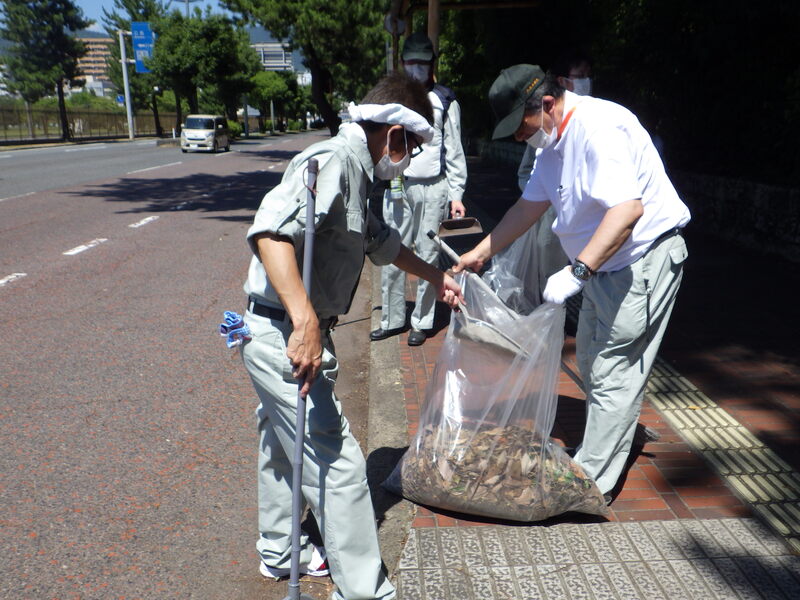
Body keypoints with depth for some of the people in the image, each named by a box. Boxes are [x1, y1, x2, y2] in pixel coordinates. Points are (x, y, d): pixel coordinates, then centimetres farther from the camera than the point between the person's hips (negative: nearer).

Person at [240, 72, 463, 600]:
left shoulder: (354, 171, 13)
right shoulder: (334, 160, -18)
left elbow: (380, 240, 29)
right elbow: (271, 231, -33)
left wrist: (434, 276, 40)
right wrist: (306, 322, -39)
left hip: (285, 336, 11)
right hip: (286, 338, -11)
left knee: (284, 445, 24)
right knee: (338, 464, -2)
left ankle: (279, 552, 44)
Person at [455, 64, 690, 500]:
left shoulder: (599, 128, -24)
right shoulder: (554, 142, 7)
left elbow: (628, 208, -35)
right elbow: (530, 204, 15)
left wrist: (577, 271, -39)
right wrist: (480, 253, 12)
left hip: (645, 259, -10)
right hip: (605, 264, 10)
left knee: (613, 373, -5)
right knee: (591, 362, 19)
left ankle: (592, 483, 7)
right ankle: (601, 450, 36)